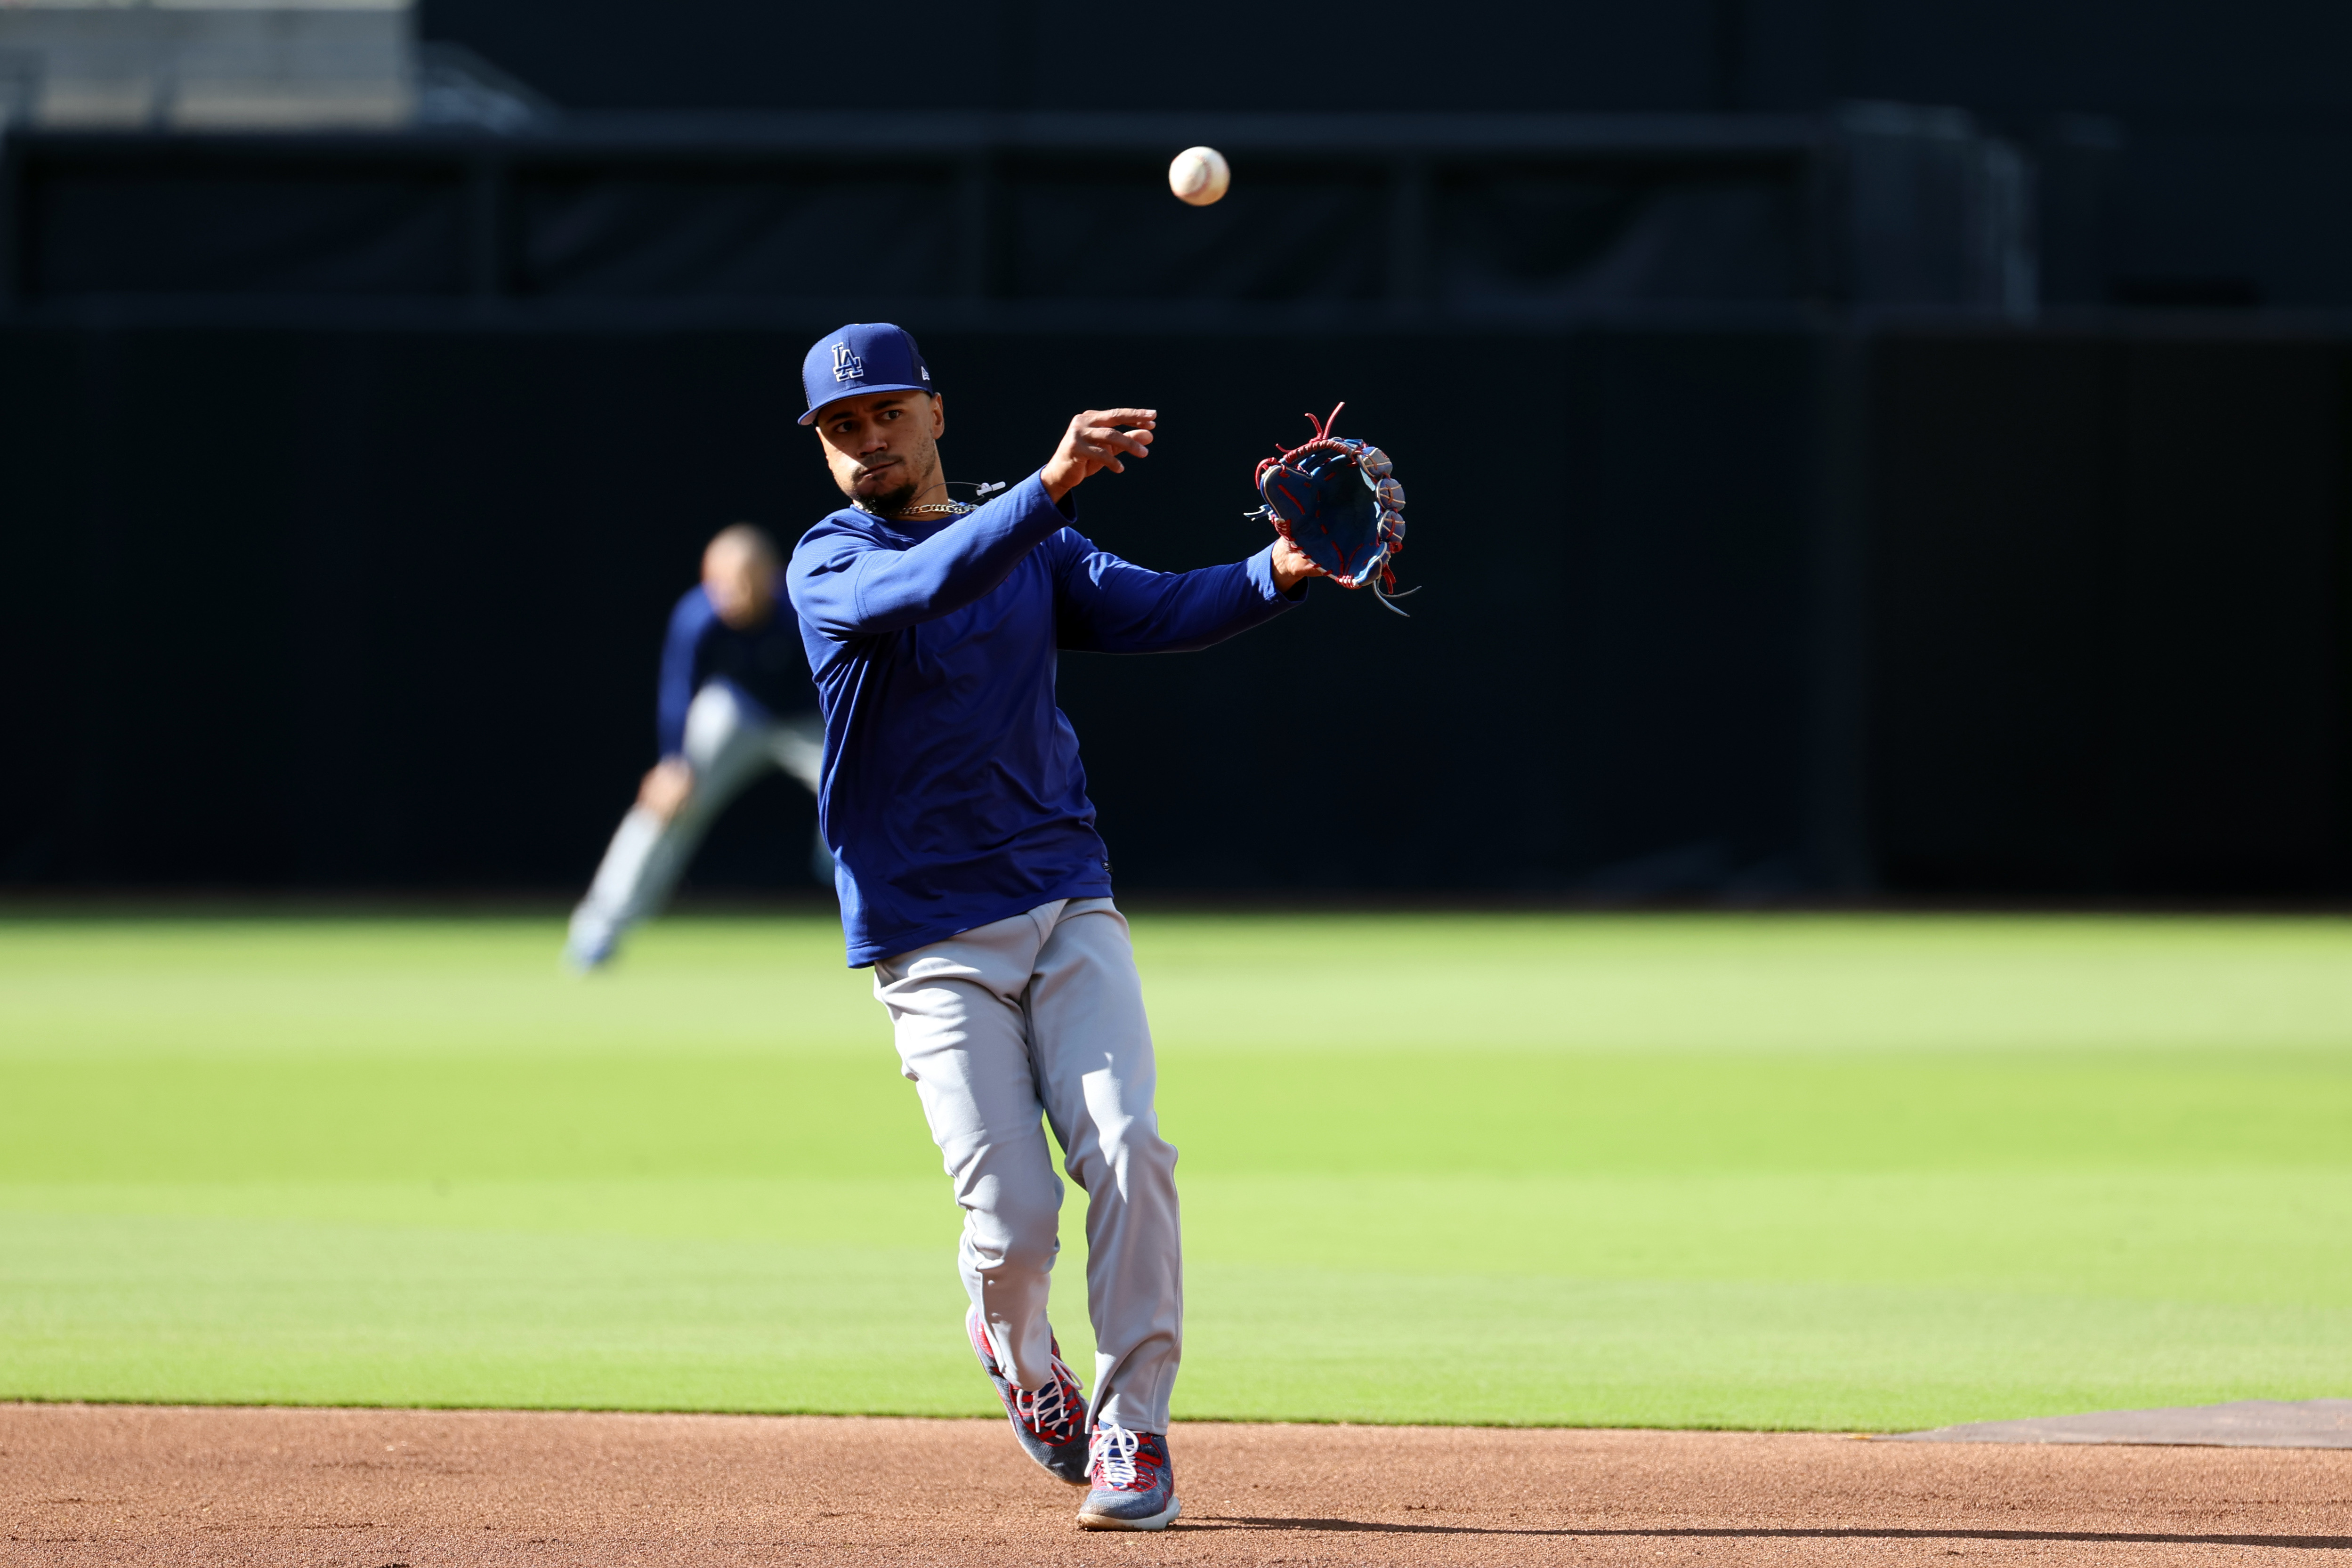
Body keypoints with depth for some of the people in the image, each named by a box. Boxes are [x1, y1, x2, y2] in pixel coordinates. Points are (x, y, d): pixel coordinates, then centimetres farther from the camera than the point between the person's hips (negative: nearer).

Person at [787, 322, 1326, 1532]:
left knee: (1128, 1152, -16)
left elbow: (1153, 610, -3)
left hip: (1067, 907, 3)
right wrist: (1050, 487, -40)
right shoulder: (830, 565, -2)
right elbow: (922, 586, -25)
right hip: (931, 942, -3)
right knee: (1015, 1217, -10)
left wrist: (1276, 574, -23)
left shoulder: (1034, 550, 13)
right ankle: (1015, 1347, 24)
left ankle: (1132, 1432, -5)